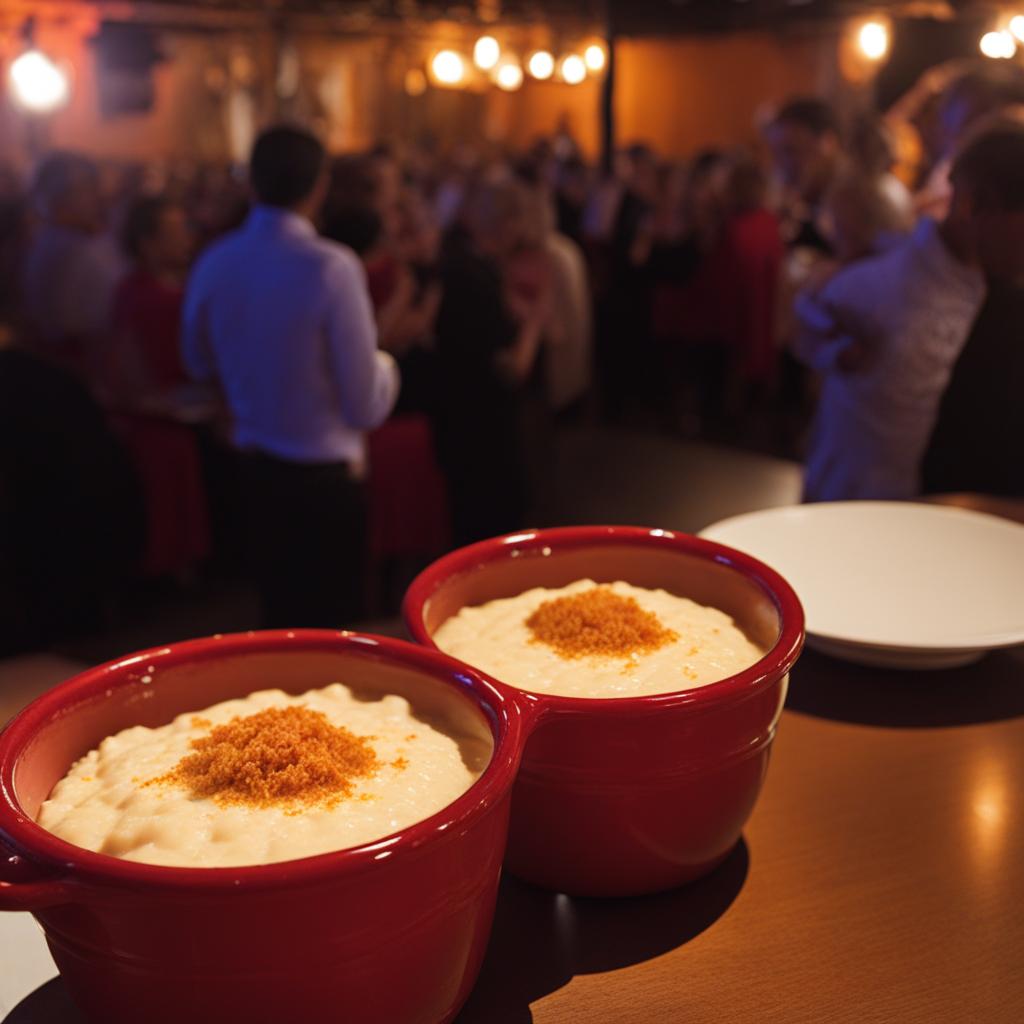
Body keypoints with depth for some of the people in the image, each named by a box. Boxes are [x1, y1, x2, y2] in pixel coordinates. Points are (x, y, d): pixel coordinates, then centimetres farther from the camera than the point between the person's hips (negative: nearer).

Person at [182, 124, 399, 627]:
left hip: (256, 472, 6)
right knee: (329, 626, 11)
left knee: (279, 619, 22)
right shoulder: (331, 266, -20)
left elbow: (199, 364, 15)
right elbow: (367, 406, -17)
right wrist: (385, 364, 3)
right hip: (325, 478, -5)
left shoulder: (214, 263, -3)